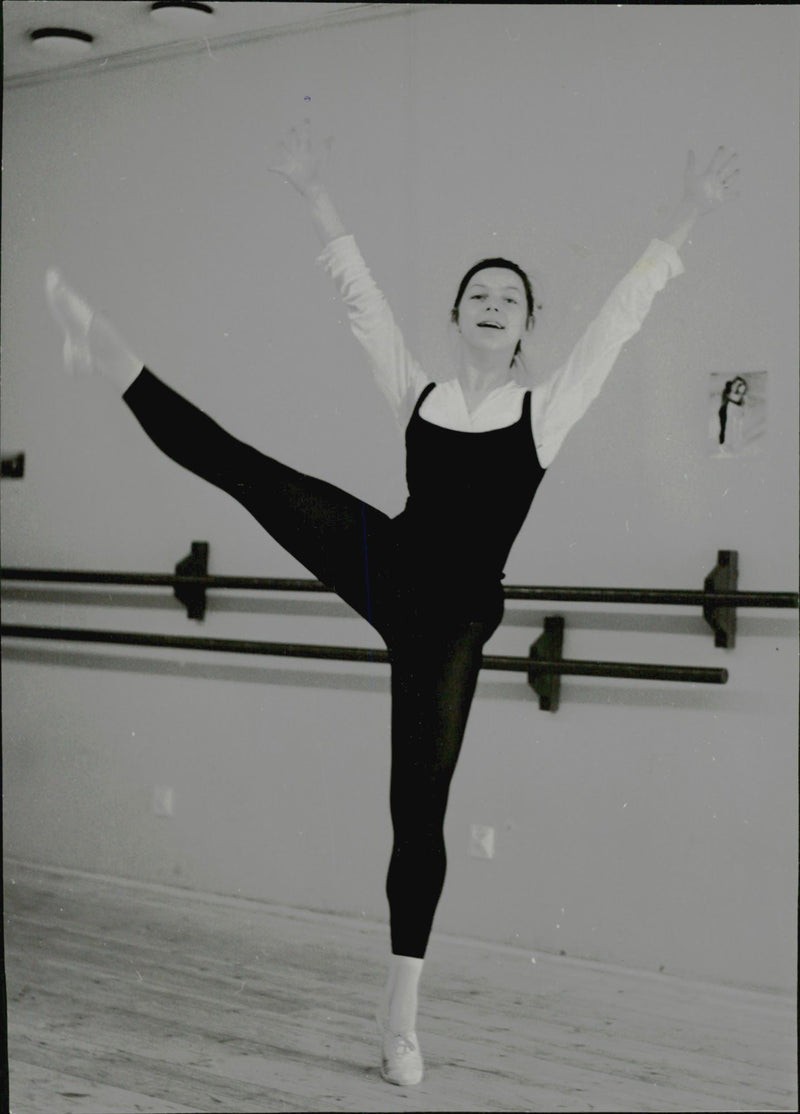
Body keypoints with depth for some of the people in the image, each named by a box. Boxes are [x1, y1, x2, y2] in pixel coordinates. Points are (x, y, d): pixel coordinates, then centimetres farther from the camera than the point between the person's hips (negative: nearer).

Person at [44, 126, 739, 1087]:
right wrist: (317, 201, -1)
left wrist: (681, 225, -9)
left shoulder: (545, 410, 3)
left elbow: (619, 318, -3)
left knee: (419, 811, 1)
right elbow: (362, 300, 5)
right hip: (385, 568, 2)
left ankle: (401, 1010, 11)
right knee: (245, 470, -15)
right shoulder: (418, 396, 8)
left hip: (453, 619, -2)